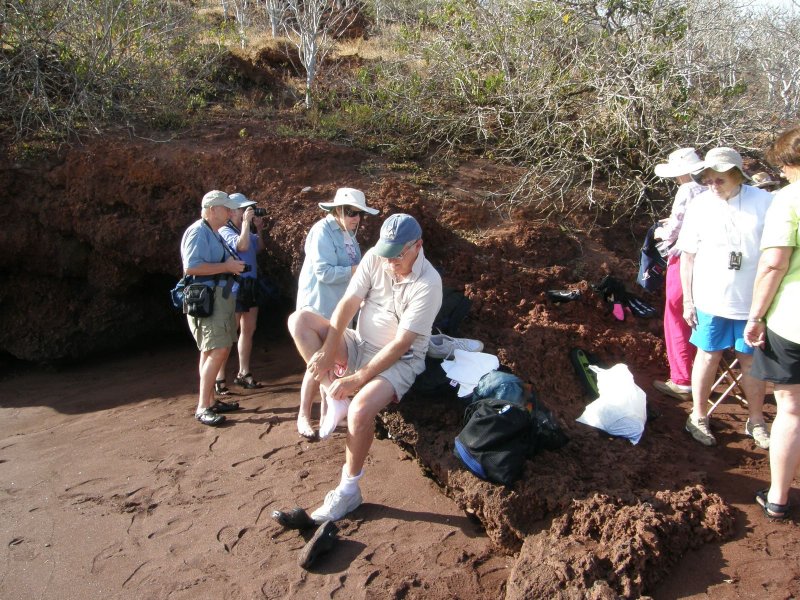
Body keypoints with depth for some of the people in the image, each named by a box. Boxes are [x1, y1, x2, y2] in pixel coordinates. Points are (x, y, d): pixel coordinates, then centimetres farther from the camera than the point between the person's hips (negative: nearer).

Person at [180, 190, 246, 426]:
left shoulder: (213, 234, 20)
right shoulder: (198, 232, -12)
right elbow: (190, 267, -23)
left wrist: (232, 265, 10)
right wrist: (227, 267, -18)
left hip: (221, 297, 10)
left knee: (213, 351, 12)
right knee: (217, 351, -14)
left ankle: (210, 400, 19)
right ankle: (202, 407, -8)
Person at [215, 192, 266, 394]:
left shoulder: (245, 230, 12)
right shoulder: (225, 231, -11)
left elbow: (260, 246, 21)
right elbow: (242, 245, -28)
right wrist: (246, 222, -20)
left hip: (250, 285, 8)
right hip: (235, 286, -8)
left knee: (248, 330, 11)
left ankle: (243, 373, 21)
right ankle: (219, 379, 0)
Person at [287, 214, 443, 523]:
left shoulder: (427, 284, -23)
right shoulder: (374, 257, -8)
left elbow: (400, 345, -24)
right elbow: (348, 304, -8)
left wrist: (356, 380, -25)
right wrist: (327, 351, -19)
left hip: (399, 361, -6)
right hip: (359, 346, 6)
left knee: (361, 408, -33)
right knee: (299, 320, -9)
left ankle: (349, 489, -10)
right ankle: (334, 397, -15)